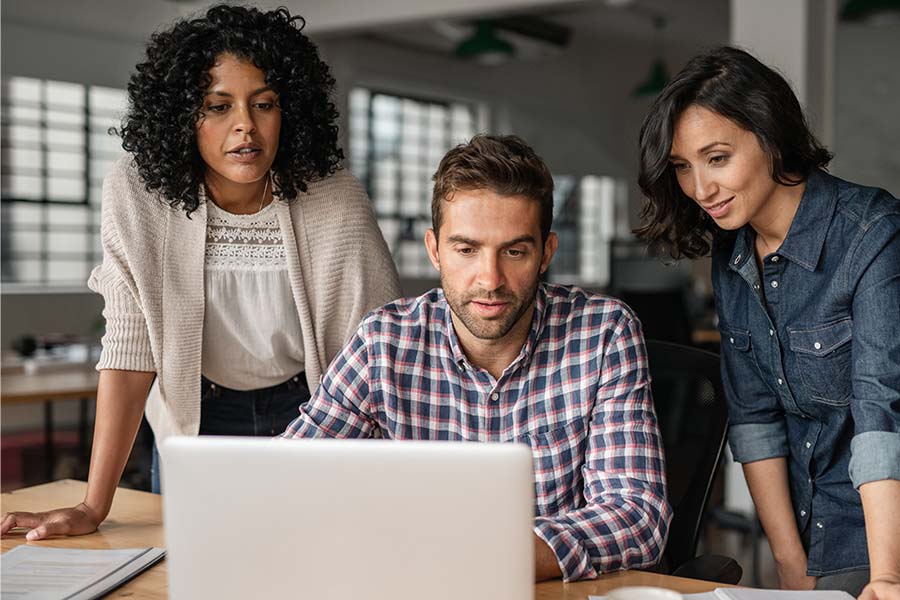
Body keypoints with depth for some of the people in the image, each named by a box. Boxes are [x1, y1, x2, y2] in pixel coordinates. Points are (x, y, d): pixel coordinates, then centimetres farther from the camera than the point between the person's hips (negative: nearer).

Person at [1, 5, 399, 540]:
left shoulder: (336, 202, -20)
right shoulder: (138, 194, -18)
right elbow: (130, 352, -16)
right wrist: (93, 507, -20)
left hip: (314, 415, 0)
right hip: (197, 422, 1)